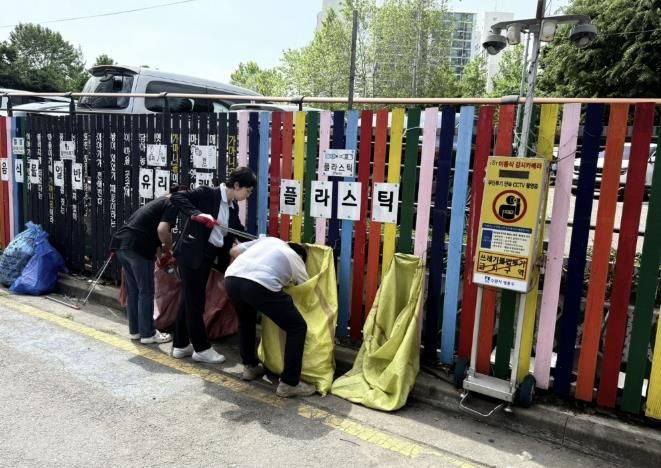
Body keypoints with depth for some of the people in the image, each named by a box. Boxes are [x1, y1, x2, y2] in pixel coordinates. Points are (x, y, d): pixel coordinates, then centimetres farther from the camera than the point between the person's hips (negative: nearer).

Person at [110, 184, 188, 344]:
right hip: (136, 246, -9)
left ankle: (135, 330, 27)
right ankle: (147, 334, 11)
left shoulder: (158, 201, 28)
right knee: (145, 292, 2)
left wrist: (162, 248, 28)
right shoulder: (172, 204, 0)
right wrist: (168, 248, -1)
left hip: (121, 242, 9)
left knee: (132, 290, 17)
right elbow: (162, 229, -17)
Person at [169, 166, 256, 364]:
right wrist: (197, 214, -28)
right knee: (195, 301, 1)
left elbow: (238, 231, 14)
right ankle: (202, 348, 12)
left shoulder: (233, 207, 8)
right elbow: (177, 197, -18)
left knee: (190, 300, 15)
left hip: (208, 257, 8)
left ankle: (181, 345, 27)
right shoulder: (207, 194, -13)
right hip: (191, 254, -8)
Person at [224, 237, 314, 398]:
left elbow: (234, 251, 32)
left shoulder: (267, 240, 36)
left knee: (246, 320, 37)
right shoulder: (295, 259, 27)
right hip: (260, 285, -5)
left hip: (231, 279, 6)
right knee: (297, 328, 11)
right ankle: (289, 383, 15)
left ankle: (250, 367, 44)